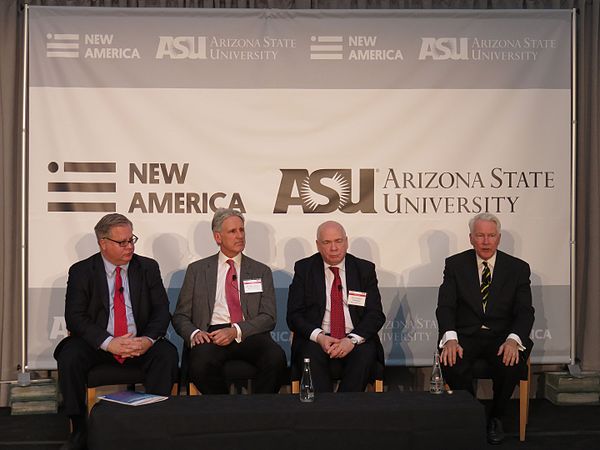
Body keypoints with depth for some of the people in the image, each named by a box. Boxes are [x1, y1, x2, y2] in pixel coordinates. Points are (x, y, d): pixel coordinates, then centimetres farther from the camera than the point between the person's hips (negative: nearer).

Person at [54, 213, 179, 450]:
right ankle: (79, 429, -12)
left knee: (167, 354, -28)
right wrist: (109, 342, -24)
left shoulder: (148, 268, 5)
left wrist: (149, 339, -21)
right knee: (69, 357, -29)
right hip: (97, 343, 0)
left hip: (141, 343, 1)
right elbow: (74, 316, -10)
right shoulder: (81, 271, -1)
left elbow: (162, 310, 0)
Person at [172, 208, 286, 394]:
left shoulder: (261, 271, 16)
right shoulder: (197, 270, 16)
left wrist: (236, 331, -12)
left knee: (276, 358, -32)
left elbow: (268, 317, 6)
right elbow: (180, 316, 13)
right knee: (201, 364, -35)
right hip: (211, 336, 0)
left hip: (249, 335, 1)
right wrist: (194, 333, -10)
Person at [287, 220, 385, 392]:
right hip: (316, 339, 0)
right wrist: (318, 336, -17)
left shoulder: (365, 269, 8)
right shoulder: (304, 269, 7)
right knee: (311, 354, -32)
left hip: (356, 340, 1)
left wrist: (352, 339, -16)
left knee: (365, 355, -31)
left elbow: (376, 314, 1)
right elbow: (294, 315, 1)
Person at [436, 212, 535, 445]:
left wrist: (513, 339, -24)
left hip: (502, 336, 0)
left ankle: (495, 417, -1)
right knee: (452, 362, -31)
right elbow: (445, 306, -5)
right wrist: (450, 338, -25)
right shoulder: (455, 264, 4)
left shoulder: (518, 268, 4)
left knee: (512, 363, -31)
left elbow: (525, 311, -3)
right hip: (465, 334, 0)